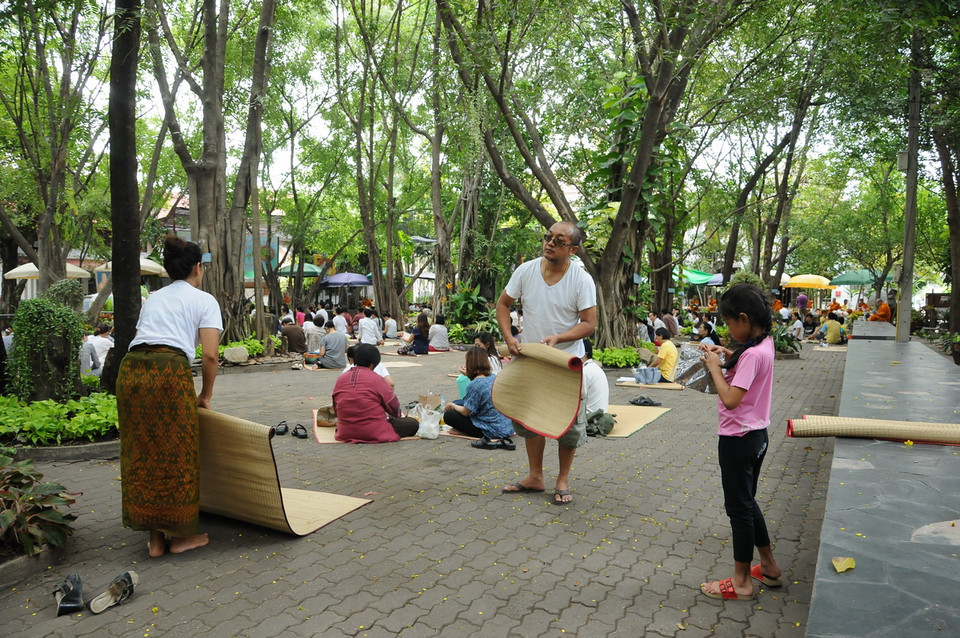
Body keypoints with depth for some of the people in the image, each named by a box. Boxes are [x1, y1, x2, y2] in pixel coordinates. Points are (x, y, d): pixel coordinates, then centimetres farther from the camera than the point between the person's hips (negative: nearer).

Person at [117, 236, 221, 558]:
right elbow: (211, 355, -2)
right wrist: (205, 395, 13)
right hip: (169, 369, -6)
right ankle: (180, 535, 19)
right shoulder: (204, 300, 10)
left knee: (141, 454, 13)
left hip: (131, 369, 6)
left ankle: (155, 537, 22)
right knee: (176, 454, 7)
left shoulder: (153, 298, 28)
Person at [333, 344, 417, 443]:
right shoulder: (376, 379, -10)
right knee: (413, 423, 2)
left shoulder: (340, 379, 3)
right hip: (374, 434, -6)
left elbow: (336, 408, 13)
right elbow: (393, 406, -2)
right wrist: (398, 415, 22)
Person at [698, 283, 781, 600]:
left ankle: (741, 582, 18)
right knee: (746, 501, 22)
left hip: (738, 440, -9)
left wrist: (714, 366, -18)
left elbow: (731, 399, -29)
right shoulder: (765, 343, 4)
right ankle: (769, 566, 36)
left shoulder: (751, 354, -25)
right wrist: (729, 355, 8)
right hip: (756, 435, 9)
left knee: (739, 507, 4)